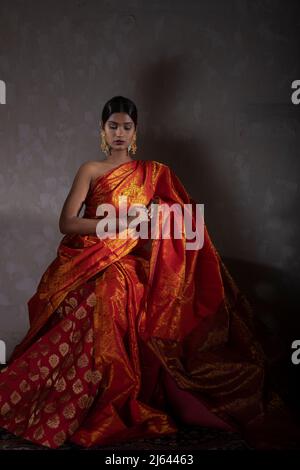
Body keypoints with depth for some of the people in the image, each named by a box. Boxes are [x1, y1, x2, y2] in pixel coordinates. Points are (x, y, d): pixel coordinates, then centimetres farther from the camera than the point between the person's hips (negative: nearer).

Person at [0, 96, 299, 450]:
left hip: (127, 268, 0)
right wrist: (123, 222, -11)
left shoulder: (155, 174, 11)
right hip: (86, 268, 0)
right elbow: (66, 223, -3)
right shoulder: (90, 171, 9)